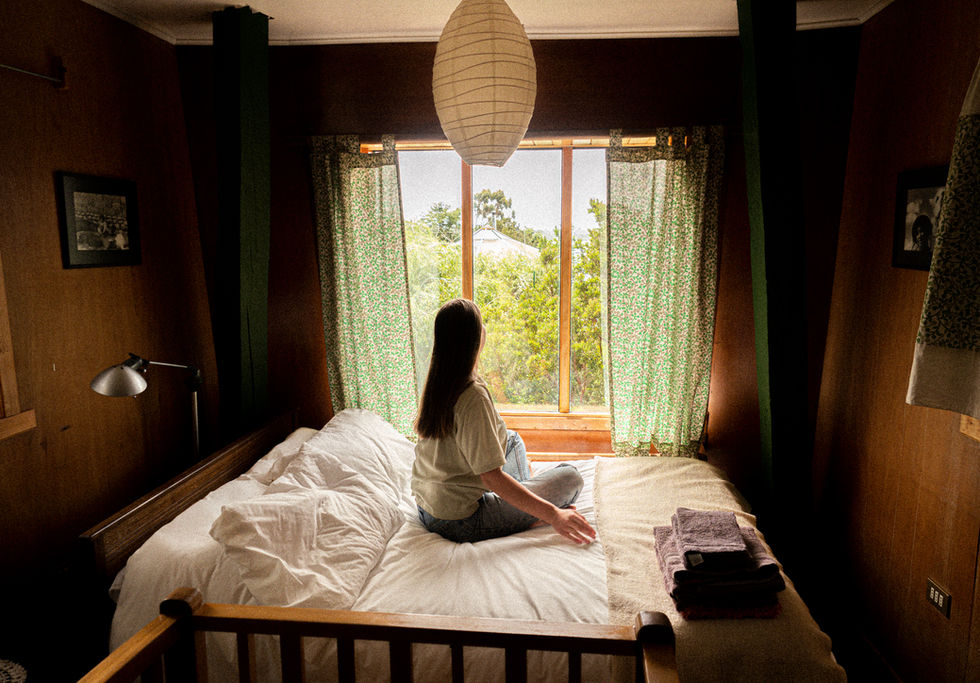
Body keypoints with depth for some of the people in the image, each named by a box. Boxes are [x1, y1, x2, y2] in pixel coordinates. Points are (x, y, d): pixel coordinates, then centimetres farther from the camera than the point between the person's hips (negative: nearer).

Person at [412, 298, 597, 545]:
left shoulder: (436, 384, -1)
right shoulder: (473, 396, -27)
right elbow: (491, 476, -27)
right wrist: (552, 514, -24)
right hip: (461, 522, -9)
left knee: (513, 438, 26)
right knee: (570, 476, -5)